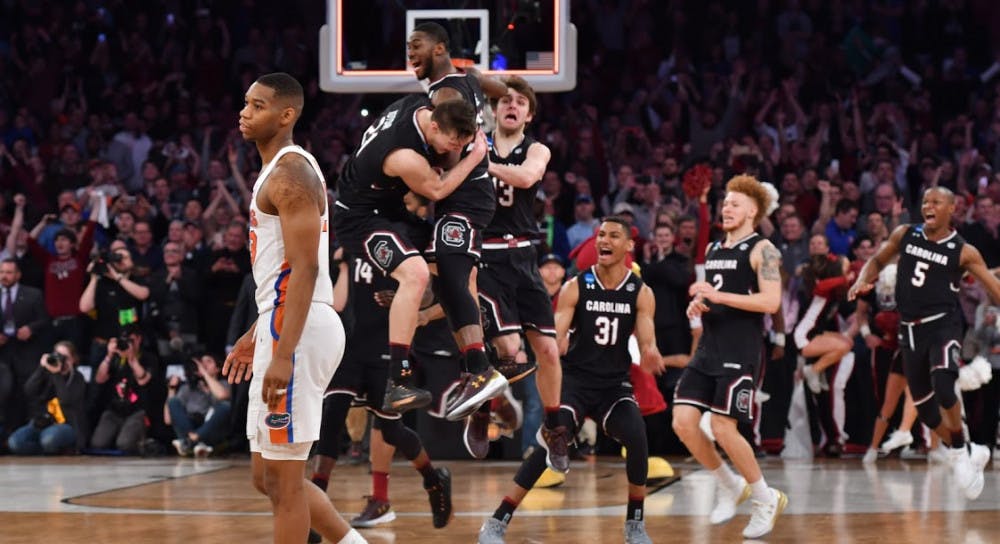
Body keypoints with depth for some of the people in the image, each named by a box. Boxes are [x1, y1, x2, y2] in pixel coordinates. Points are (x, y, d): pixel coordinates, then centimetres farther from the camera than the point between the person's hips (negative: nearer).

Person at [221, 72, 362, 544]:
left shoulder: (290, 173, -13)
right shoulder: (279, 171, 19)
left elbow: (305, 268, -21)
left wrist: (283, 355, -26)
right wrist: (257, 335, 26)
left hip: (295, 330, -10)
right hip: (283, 325, 10)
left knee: (280, 477, -5)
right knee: (268, 475, 14)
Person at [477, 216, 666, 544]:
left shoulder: (641, 293, -3)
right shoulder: (575, 287, -5)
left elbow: (646, 342, -11)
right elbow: (556, 336, -10)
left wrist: (650, 355, -36)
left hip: (615, 383, 1)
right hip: (574, 379, -1)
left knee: (636, 438, -23)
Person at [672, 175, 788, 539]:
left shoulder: (762, 250, -7)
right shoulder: (713, 250, 17)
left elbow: (771, 302, -19)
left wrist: (718, 295, -22)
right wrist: (697, 304, 6)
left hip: (739, 354, -7)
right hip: (708, 349, 7)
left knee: (723, 429, -12)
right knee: (683, 422, -4)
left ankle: (766, 499, 7)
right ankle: (730, 487, 15)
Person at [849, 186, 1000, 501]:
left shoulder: (963, 251, -5)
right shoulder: (904, 235, 5)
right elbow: (878, 261, 18)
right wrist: (862, 281, -2)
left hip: (943, 324, -5)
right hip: (911, 330, 5)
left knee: (942, 385, -30)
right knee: (924, 408, 7)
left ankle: (960, 451, -7)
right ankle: (971, 454, 30)